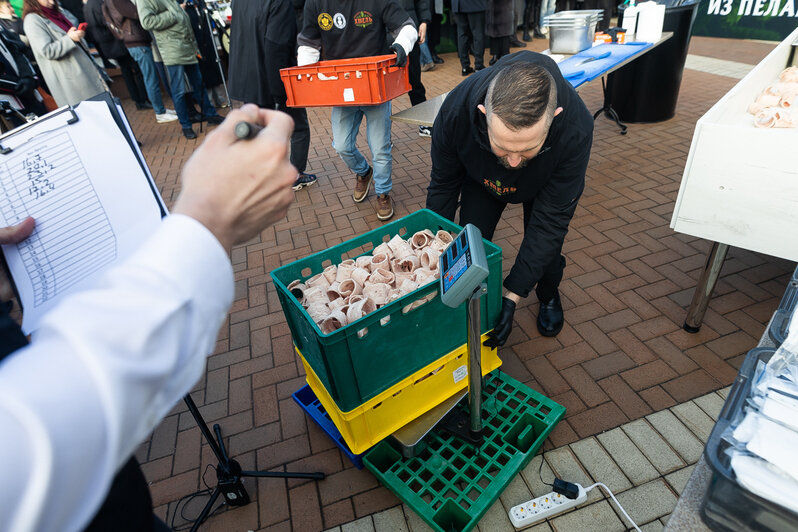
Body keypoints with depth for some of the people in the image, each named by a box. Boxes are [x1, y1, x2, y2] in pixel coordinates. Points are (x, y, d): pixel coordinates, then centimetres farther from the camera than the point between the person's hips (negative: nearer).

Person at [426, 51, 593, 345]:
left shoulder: (576, 129, -42)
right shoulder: (455, 111, -39)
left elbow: (550, 220, -34)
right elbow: (443, 186, -20)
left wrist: (513, 295, -35)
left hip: (545, 182, -1)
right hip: (481, 176, 1)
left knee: (544, 244, -7)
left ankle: (549, 296, 29)